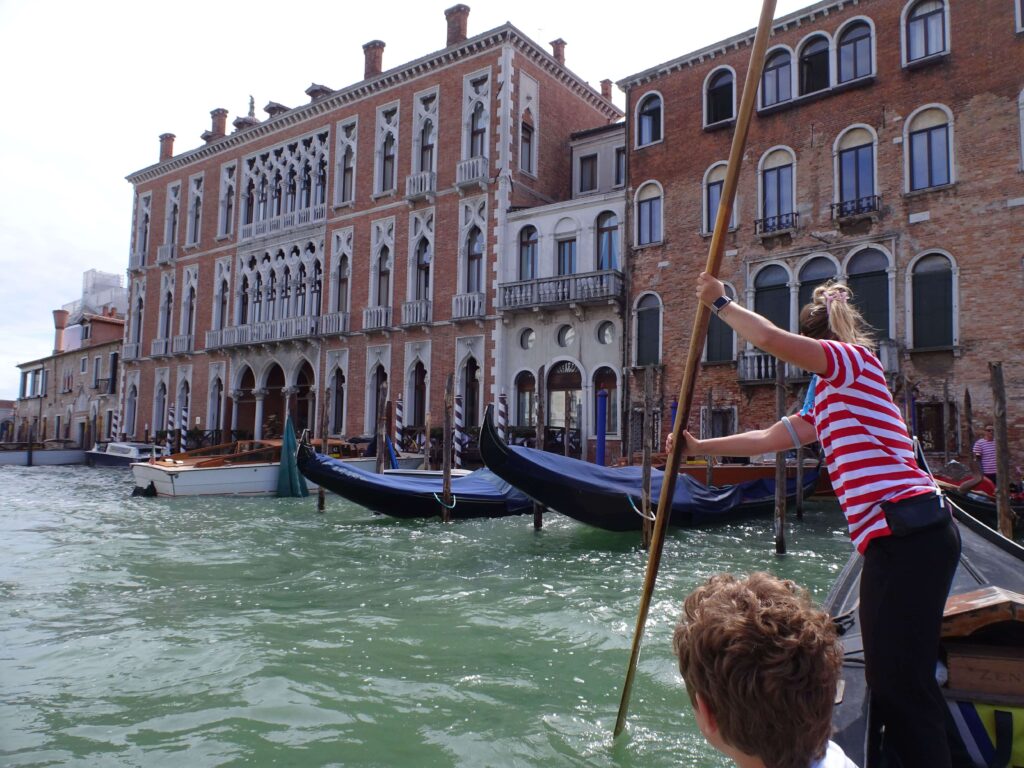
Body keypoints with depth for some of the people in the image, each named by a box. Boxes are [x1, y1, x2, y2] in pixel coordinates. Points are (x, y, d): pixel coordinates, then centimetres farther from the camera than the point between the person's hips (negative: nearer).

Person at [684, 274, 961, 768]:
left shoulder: (853, 359, -3)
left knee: (901, 682, -6)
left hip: (909, 534, -10)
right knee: (891, 677, 18)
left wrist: (720, 303, -4)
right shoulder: (828, 398, 25)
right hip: (900, 538, 10)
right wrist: (700, 448, 30)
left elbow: (771, 339, -18)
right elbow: (769, 438, 27)